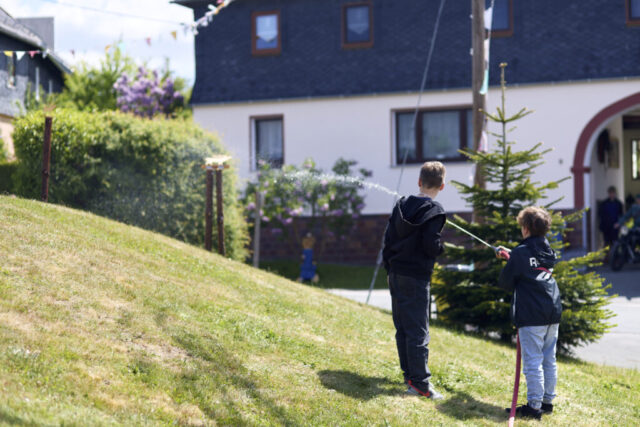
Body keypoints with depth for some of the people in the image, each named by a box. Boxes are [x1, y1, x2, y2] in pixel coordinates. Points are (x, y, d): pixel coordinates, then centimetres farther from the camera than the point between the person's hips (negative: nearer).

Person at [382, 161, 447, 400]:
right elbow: (432, 245, -19)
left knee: (402, 327, 13)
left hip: (396, 274, 7)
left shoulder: (401, 205, 10)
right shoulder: (434, 211, -11)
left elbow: (388, 239, 12)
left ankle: (409, 374, 21)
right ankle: (420, 382, -6)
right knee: (418, 330, -5)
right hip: (416, 277, -7)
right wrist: (441, 248, 4)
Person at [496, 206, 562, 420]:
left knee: (533, 362, -6)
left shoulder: (521, 252, -8)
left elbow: (505, 282, -3)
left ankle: (534, 406, -6)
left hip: (531, 316, -7)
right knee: (549, 360, 12)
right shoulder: (549, 251, 12)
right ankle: (548, 400, 18)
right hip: (553, 314, 7)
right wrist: (510, 257, 34)